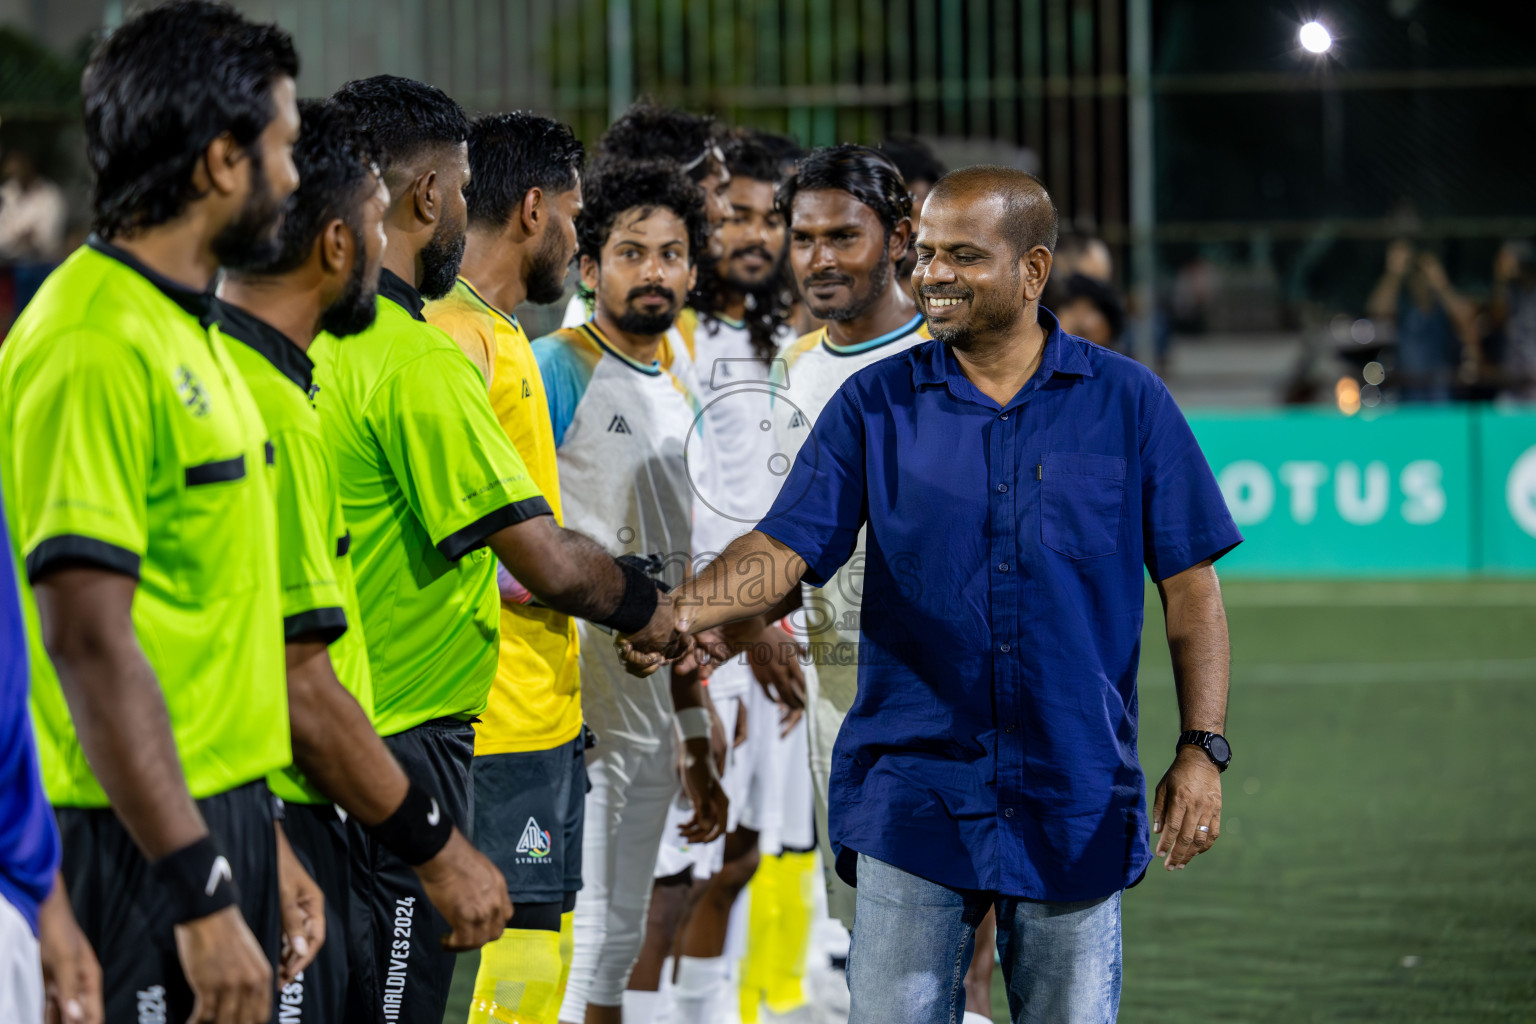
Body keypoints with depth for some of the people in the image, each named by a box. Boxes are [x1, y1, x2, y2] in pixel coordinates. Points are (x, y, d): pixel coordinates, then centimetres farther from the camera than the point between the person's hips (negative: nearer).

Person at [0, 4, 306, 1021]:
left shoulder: (188, 331, 15)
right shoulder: (98, 347, -17)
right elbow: (89, 641, -23)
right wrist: (203, 896, -24)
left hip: (219, 814, 10)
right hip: (142, 847, -10)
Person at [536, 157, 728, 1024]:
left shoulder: (681, 405, 18)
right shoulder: (557, 369, -7)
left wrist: (698, 748, 20)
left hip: (650, 717, 8)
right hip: (571, 705, -8)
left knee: (617, 942, 10)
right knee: (579, 938, -10)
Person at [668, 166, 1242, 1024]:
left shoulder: (1129, 404, 2)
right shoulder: (875, 404, 4)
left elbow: (1191, 585, 3)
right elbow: (783, 551, -3)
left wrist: (1202, 750, -5)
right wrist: (673, 613, -22)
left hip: (1077, 807, 0)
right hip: (912, 794, 0)